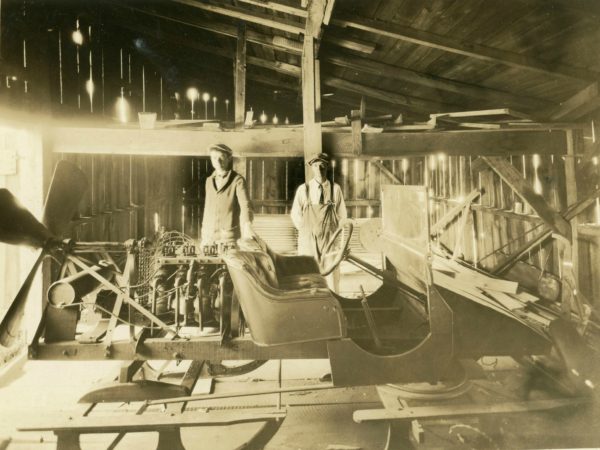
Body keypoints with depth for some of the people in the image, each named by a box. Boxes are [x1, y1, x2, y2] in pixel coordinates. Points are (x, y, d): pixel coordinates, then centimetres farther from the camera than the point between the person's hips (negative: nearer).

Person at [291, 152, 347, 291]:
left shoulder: (335, 189, -1)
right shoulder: (303, 189, -1)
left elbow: (342, 215, 7)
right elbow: (295, 215, 7)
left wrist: (331, 232, 10)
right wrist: (306, 232, 9)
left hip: (329, 240, 0)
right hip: (308, 240, 0)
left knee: (331, 275, 3)